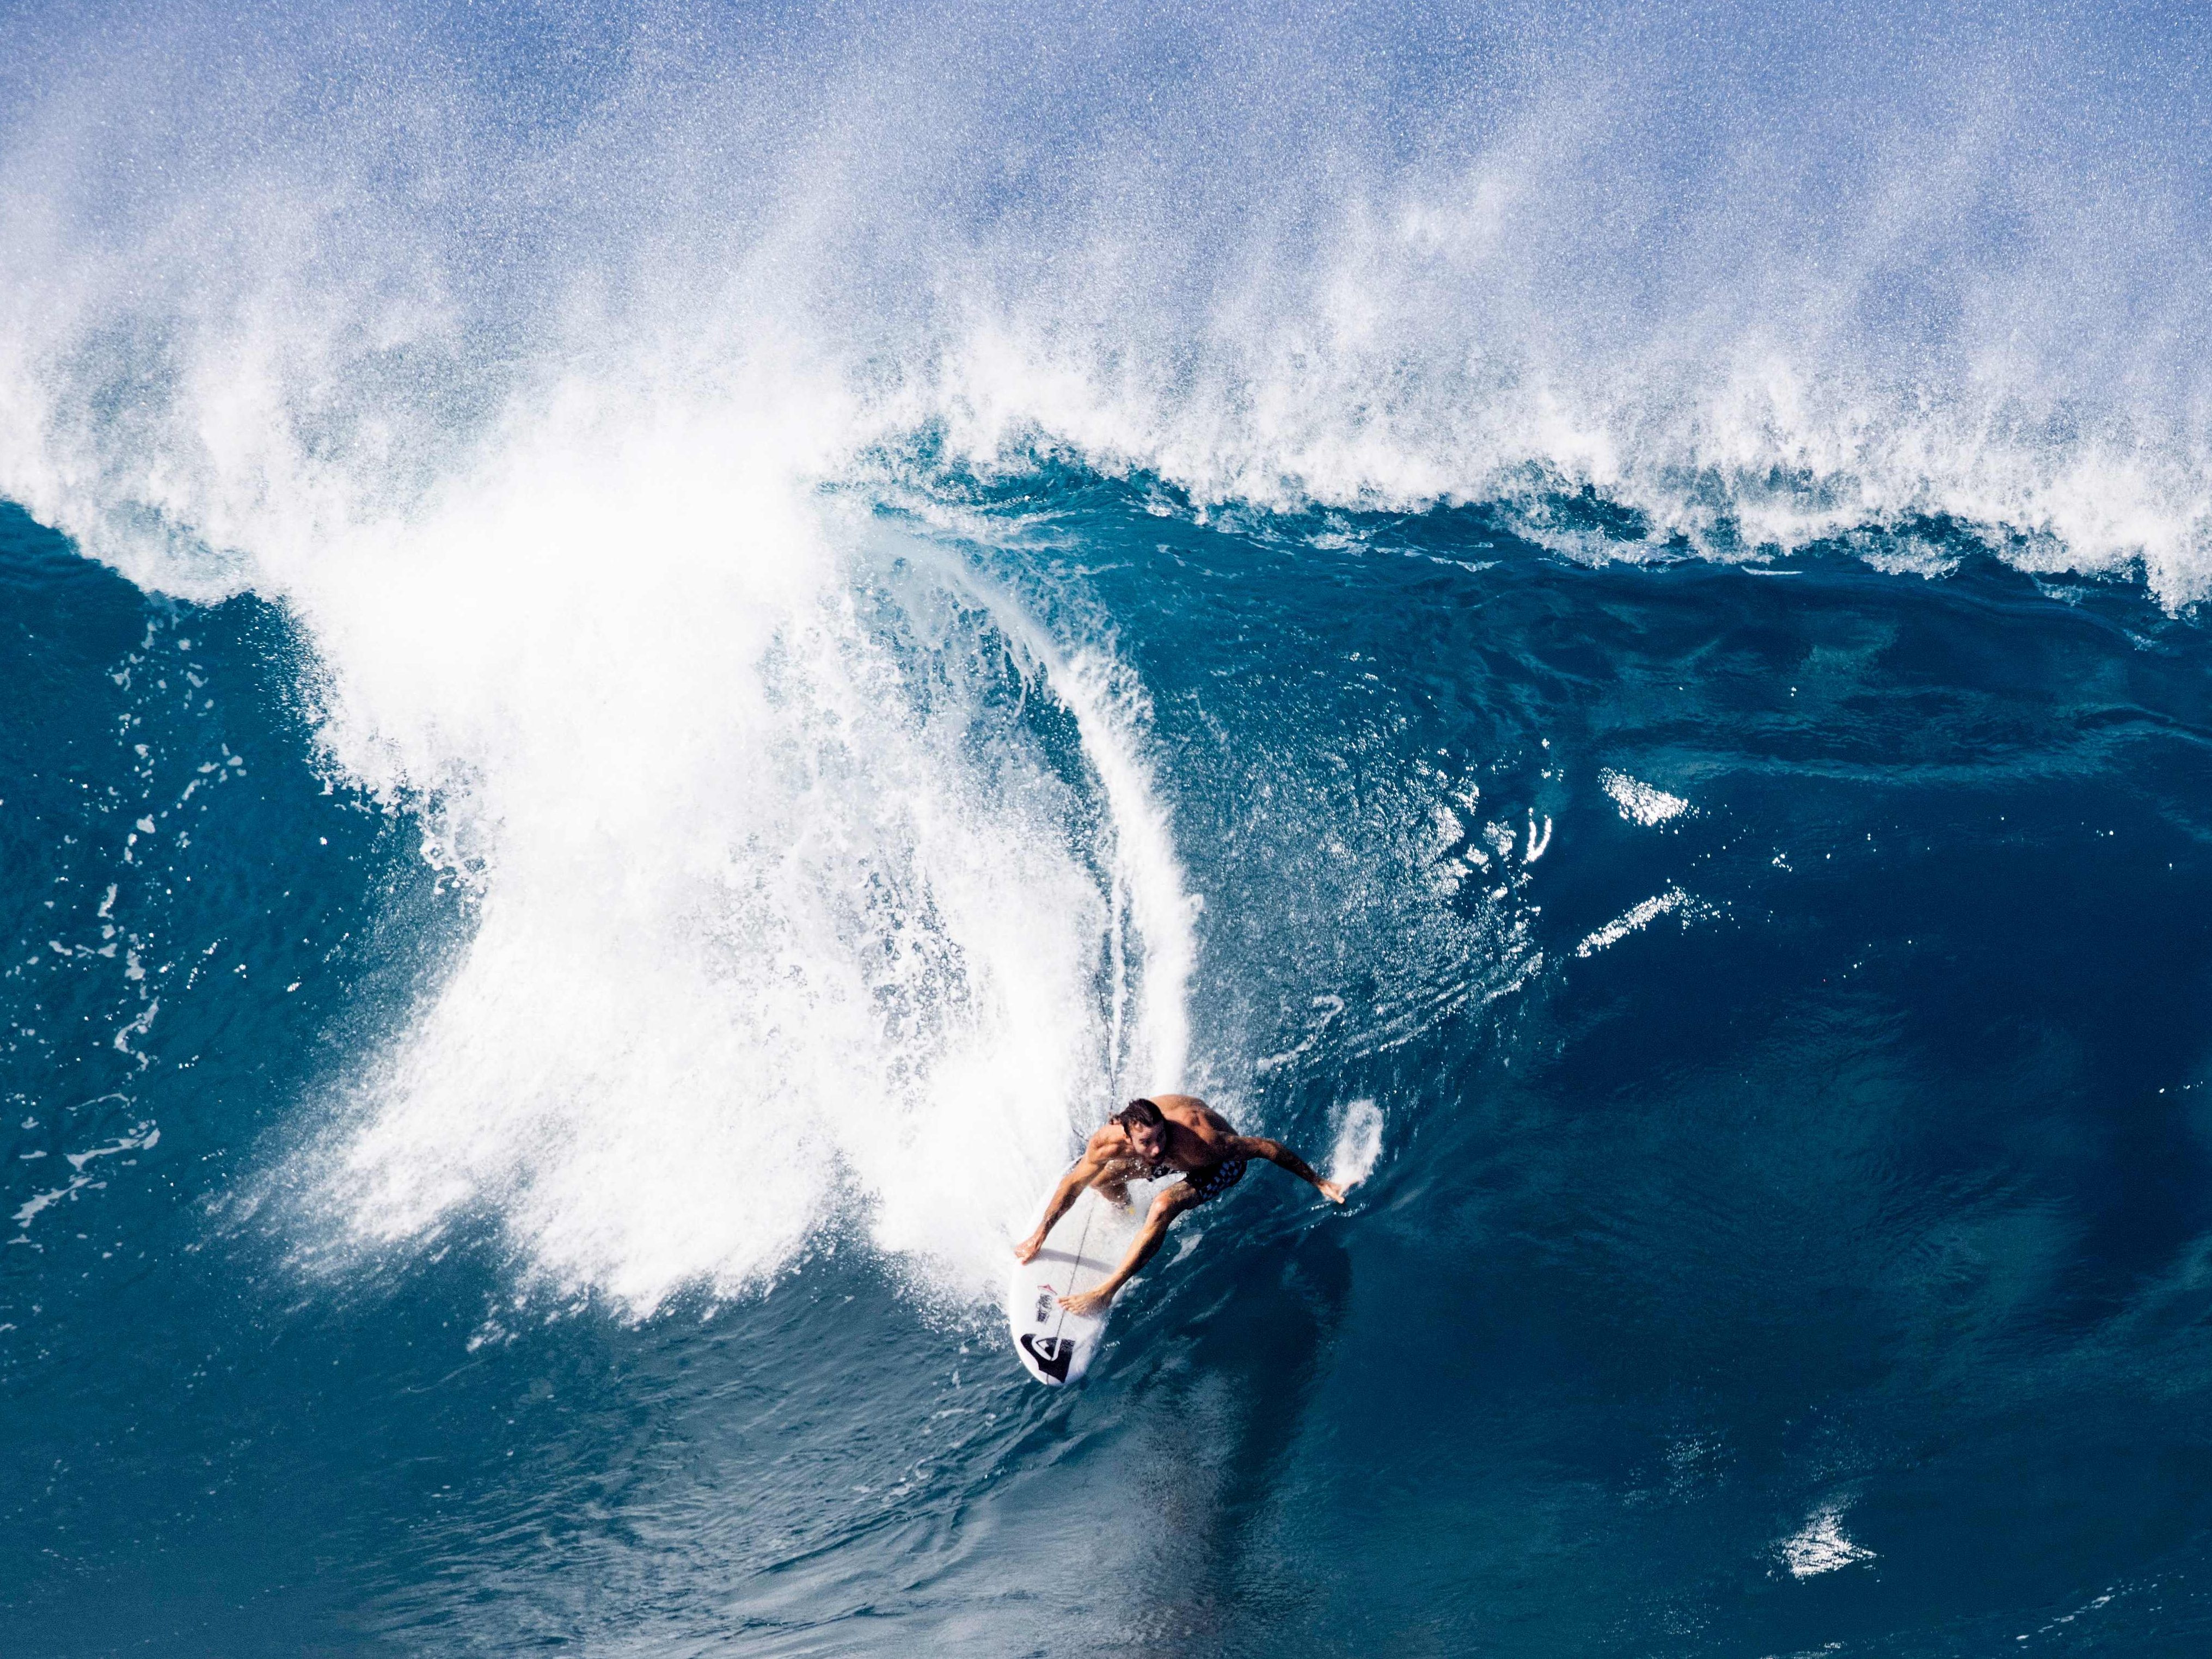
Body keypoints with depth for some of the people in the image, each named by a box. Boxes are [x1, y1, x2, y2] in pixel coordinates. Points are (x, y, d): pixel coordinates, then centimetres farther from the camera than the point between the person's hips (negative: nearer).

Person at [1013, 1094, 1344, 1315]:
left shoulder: (1199, 1140, -45)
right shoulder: (1109, 1142, -33)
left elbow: (1267, 1147, -34)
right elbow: (1074, 1183, -14)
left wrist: (1318, 1183, -26)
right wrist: (1040, 1235, -7)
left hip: (1221, 1165, -5)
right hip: (1173, 1157, 5)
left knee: (1163, 1207, -29)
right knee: (1099, 1177, 5)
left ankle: (1107, 1291, -18)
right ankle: (1124, 1213, 41)